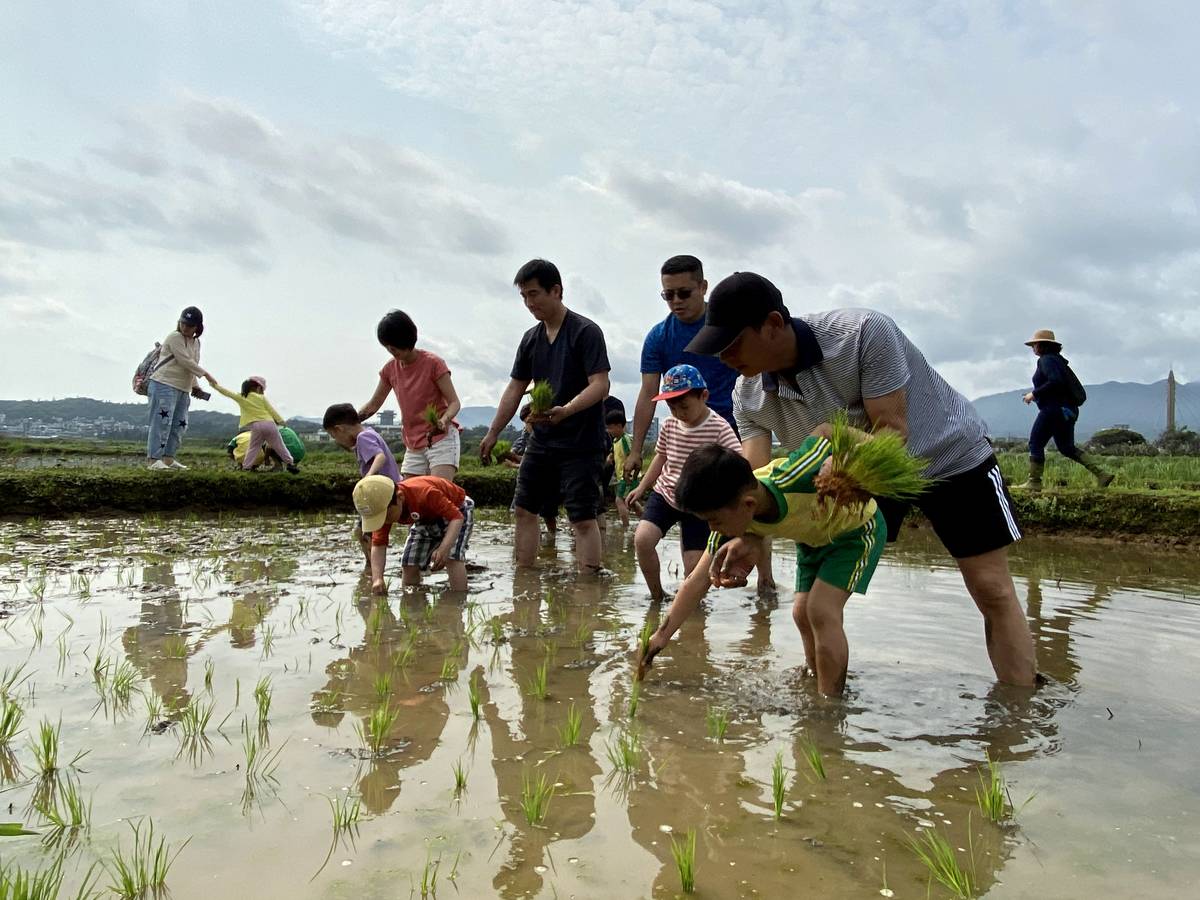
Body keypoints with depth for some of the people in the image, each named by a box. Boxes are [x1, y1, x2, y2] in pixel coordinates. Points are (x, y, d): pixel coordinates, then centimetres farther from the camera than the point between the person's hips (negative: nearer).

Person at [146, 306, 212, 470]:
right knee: (162, 421, -12)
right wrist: (204, 373, -6)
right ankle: (154, 459, -11)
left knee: (179, 424, 8)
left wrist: (195, 386, 14)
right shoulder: (175, 337, -8)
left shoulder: (196, 342, 16)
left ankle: (169, 459, 15)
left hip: (183, 390, 9)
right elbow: (186, 362, -14)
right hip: (164, 384, -9)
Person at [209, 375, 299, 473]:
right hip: (269, 423, -1)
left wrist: (214, 384, 26)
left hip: (256, 426, 1)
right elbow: (272, 411, 9)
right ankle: (290, 463, 3)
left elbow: (227, 392, 15)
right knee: (279, 446, 5)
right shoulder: (262, 398, 8)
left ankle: (246, 467, 8)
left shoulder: (240, 398, 10)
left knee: (253, 448, 13)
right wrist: (281, 421, 18)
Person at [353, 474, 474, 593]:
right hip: (427, 519, 6)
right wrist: (377, 578, -31)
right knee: (409, 564, -5)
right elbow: (378, 545, -17)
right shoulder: (383, 508, -22)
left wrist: (444, 549, -52)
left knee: (452, 557, -27)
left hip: (457, 509, -6)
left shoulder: (425, 493, -43)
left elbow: (457, 517, -39)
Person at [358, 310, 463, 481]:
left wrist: (443, 420, -31)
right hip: (414, 446, 6)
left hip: (441, 439, -6)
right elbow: (374, 404, 16)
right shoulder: (390, 369, 7)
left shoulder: (433, 363, -9)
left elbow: (454, 403, -10)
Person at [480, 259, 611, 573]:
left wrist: (565, 411, -35)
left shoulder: (586, 332, -10)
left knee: (583, 519, -7)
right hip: (541, 441, 7)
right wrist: (492, 434, 15)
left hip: (581, 443, -7)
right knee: (525, 510, 9)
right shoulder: (531, 338, 11)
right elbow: (515, 389, 16)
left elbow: (600, 385, -19)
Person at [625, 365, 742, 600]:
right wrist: (641, 487, 14)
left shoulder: (719, 428, -17)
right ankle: (657, 596, -2)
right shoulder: (669, 425, -1)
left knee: (693, 567, -4)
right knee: (642, 539, -19)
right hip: (665, 494, 3)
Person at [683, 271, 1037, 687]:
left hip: (949, 454, -4)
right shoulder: (748, 397, -18)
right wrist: (750, 536, -42)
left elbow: (892, 433, -32)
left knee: (993, 591, -5)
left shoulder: (863, 333, -34)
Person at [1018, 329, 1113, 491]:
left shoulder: (1047, 359, -11)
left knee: (1036, 443, -2)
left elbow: (1055, 381, -24)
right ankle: (1101, 474, 10)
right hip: (1068, 409, 10)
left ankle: (1034, 482, -1)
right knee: (1067, 448, 16)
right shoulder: (1057, 360, 19)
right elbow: (1062, 386, 19)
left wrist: (1034, 394, -17)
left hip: (1054, 409, -10)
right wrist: (1038, 395, 17)